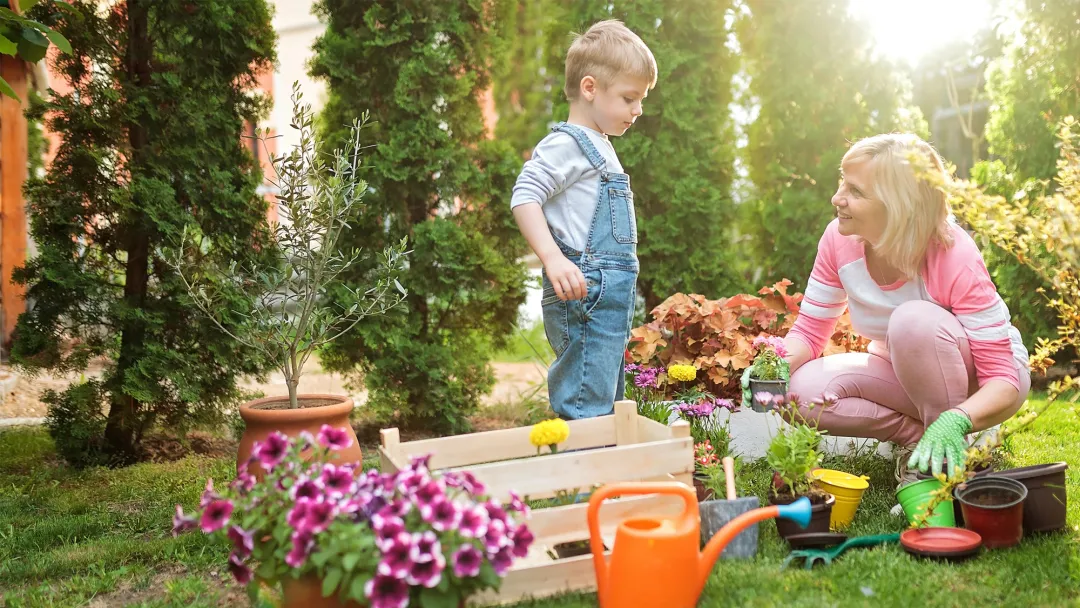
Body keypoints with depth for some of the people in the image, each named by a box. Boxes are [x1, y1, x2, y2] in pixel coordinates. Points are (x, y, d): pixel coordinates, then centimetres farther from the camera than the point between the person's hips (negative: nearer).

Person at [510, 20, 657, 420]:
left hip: (612, 299, 10)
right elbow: (524, 197, -20)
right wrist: (553, 258, -31)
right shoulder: (565, 143, -8)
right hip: (584, 296, -10)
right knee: (587, 413, -11)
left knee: (609, 409, 15)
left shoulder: (600, 147, 22)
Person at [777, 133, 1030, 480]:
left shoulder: (956, 258, -30)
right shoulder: (839, 238, -17)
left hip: (978, 389, -4)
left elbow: (1005, 383, -29)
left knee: (915, 320, -36)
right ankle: (916, 434, -3)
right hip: (908, 376, 4)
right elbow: (809, 333, -7)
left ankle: (952, 455, -14)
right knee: (803, 389, -24)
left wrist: (955, 422, -49)